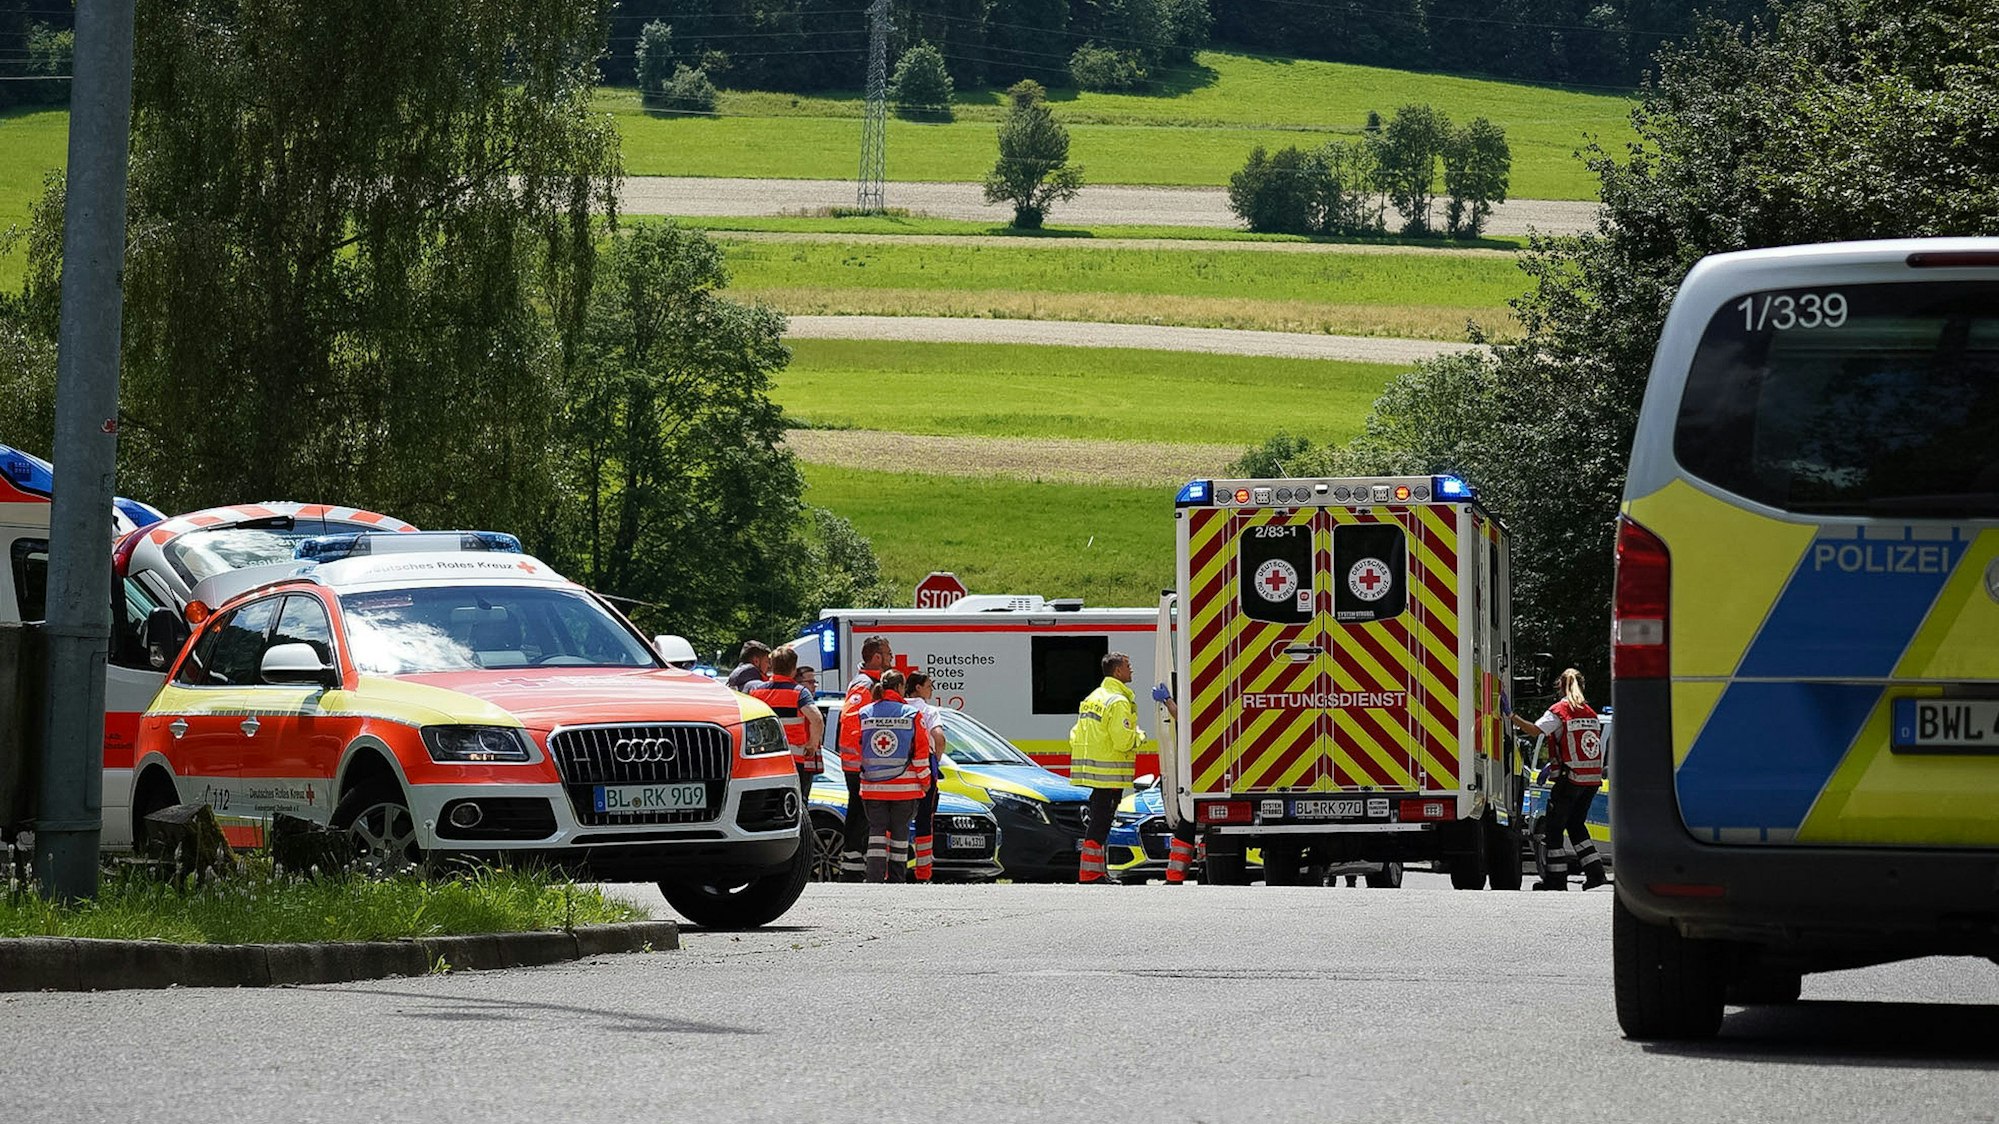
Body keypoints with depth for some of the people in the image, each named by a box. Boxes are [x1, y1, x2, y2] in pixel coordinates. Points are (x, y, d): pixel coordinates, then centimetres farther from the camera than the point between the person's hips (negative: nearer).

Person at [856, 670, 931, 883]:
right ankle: (896, 879, 10)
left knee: (876, 830, 4)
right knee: (900, 831, 7)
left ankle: (874, 877, -9)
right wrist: (925, 781, 7)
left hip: (872, 786, 2)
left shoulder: (864, 714, 2)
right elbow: (921, 751, -3)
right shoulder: (912, 714, -4)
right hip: (904, 786, -2)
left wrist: (857, 774, 17)